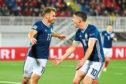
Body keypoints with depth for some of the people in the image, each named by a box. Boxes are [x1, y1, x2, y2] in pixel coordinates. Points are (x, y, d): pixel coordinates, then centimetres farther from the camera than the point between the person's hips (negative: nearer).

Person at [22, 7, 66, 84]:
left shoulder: (50, 26, 8)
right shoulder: (38, 25, -14)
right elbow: (32, 32, -36)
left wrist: (58, 35, 51)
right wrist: (31, 38, -58)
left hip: (42, 58, 4)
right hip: (32, 56, -4)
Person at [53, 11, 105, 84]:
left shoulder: (92, 29, -19)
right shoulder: (79, 32, 4)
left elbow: (90, 47, -28)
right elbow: (73, 47, 13)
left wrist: (83, 60, -39)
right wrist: (62, 58, 9)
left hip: (97, 61, -7)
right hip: (87, 60, 7)